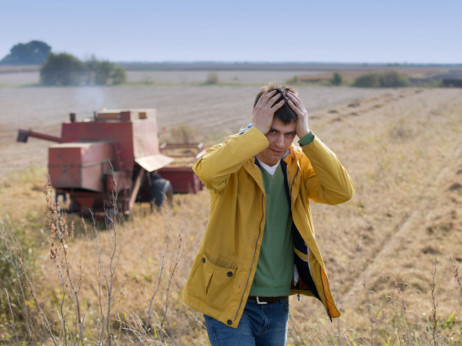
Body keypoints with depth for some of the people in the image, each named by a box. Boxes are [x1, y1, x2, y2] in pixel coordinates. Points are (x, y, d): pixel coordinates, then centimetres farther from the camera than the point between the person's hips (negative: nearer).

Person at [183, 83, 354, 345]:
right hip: (230, 303, -5)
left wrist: (307, 136, -20)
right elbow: (208, 170, -36)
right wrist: (258, 131, -29)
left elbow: (342, 192, -15)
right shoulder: (233, 159, -11)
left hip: (278, 305, 5)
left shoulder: (299, 164, 2)